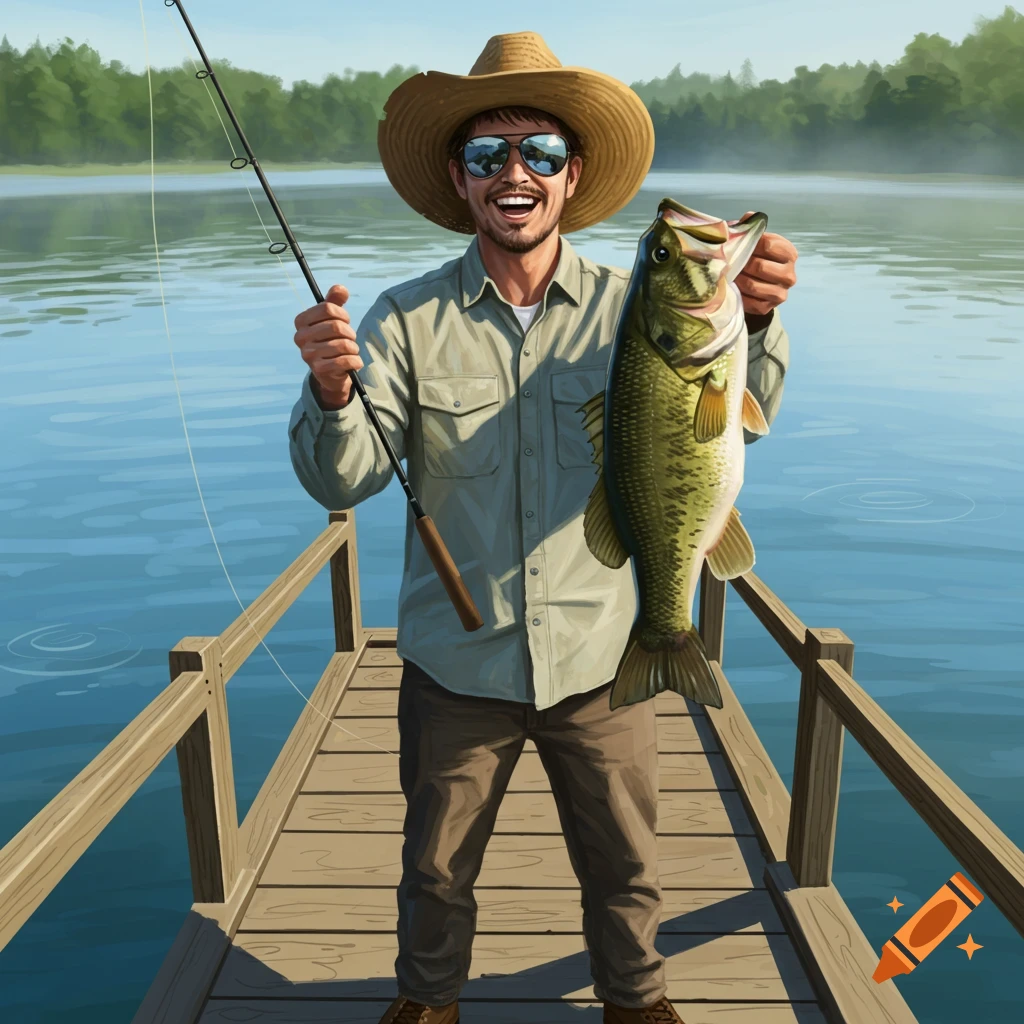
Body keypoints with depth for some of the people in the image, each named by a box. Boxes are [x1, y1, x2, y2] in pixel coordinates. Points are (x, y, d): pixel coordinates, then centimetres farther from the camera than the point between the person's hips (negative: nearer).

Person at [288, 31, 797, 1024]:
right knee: (436, 866, 22)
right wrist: (332, 393, -34)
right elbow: (342, 480, -14)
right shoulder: (407, 320, -8)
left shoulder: (629, 307, -8)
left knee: (622, 864, 22)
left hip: (601, 659, 1)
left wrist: (752, 321, -36)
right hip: (455, 666, 0)